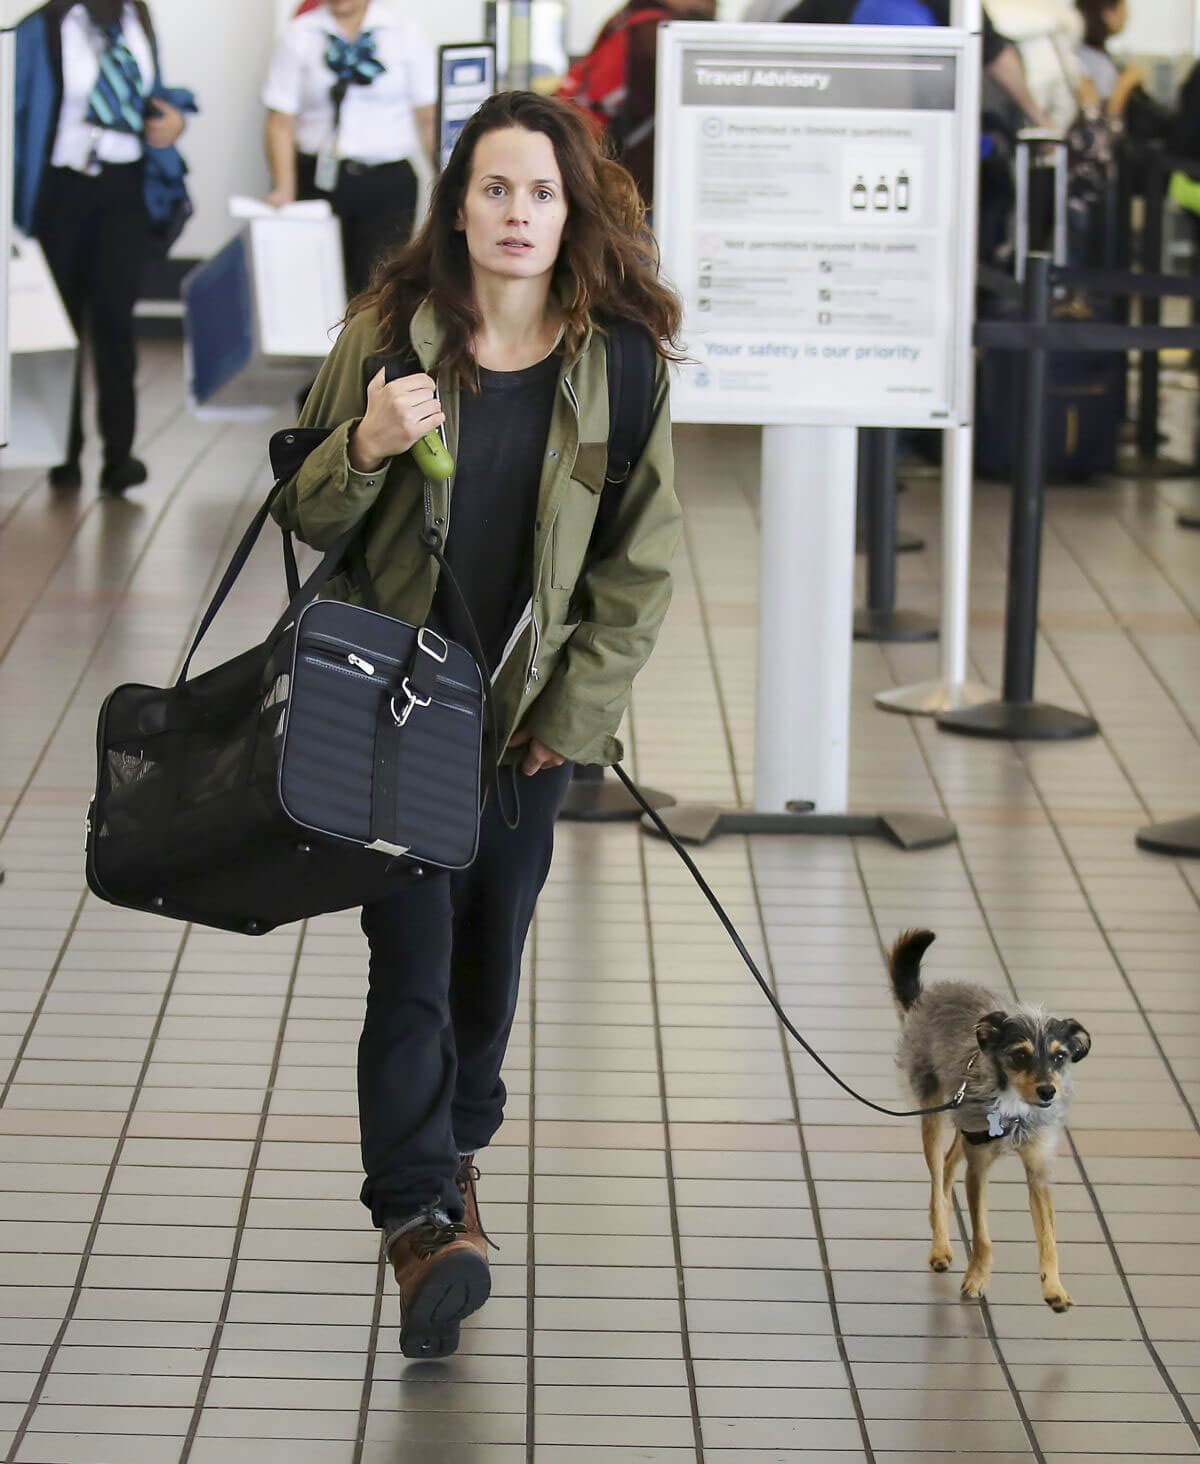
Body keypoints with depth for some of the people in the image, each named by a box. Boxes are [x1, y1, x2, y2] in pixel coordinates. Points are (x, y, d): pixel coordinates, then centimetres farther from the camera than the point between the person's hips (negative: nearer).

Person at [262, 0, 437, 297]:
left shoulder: (405, 34, 6)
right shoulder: (299, 36, 6)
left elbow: (429, 119, 5)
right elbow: (281, 121, 1)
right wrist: (284, 188, -11)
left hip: (388, 181, -1)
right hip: (320, 180, 1)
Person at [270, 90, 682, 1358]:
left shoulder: (619, 363, -3)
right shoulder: (388, 335, -5)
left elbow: (641, 559, 2)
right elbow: (301, 515, 0)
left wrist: (578, 709, -3)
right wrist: (363, 448, -21)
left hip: (532, 712, 2)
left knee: (491, 946, 12)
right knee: (412, 954, -11)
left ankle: (451, 1153, 34)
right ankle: (419, 1214, -14)